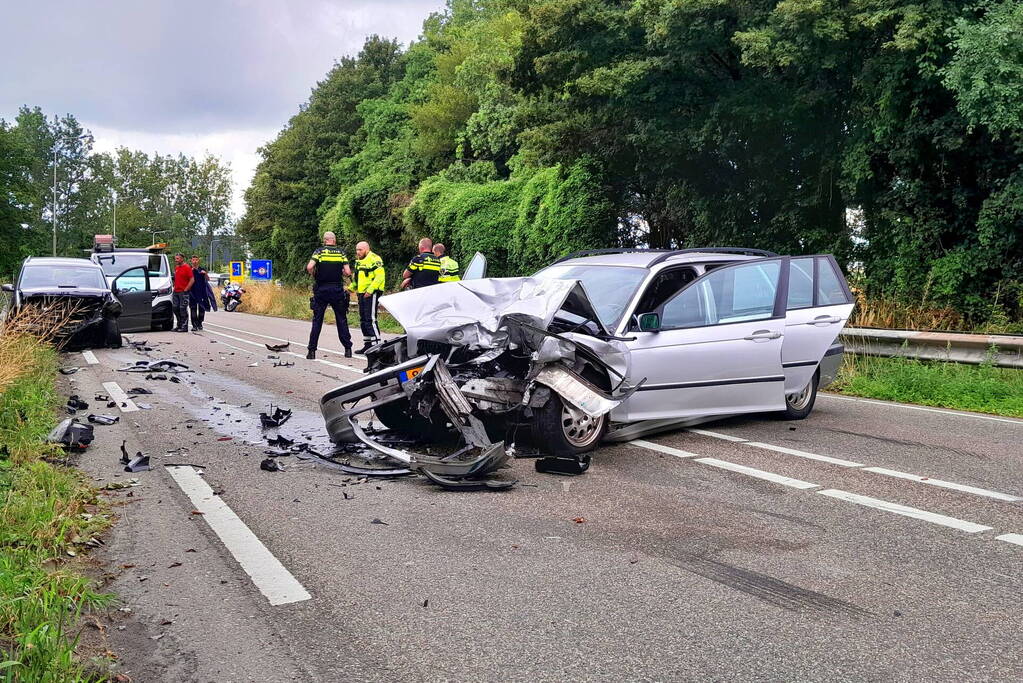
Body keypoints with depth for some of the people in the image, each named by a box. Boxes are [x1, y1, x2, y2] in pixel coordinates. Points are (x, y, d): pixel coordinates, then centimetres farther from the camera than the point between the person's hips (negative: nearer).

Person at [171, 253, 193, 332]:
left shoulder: (187, 267, -9)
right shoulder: (176, 268, 15)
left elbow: (192, 280, -13)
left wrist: (185, 290, -14)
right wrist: (174, 287, 14)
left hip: (183, 292, -8)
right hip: (176, 292, 8)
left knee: (183, 309, -6)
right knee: (175, 308, 9)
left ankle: (184, 327, -1)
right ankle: (179, 325, 19)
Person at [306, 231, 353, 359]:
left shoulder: (319, 252, -2)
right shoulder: (341, 253, 2)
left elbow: (309, 267, -16)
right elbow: (348, 272, -3)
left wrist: (314, 275, 4)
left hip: (321, 290, -1)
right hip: (337, 290, 1)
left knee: (317, 321, 4)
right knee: (342, 320, 9)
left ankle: (312, 350, 2)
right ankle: (348, 349, 10)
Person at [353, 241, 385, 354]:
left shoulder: (374, 259, -10)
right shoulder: (359, 261, 21)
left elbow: (379, 277, -19)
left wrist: (370, 290, -24)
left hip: (372, 293, -10)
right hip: (362, 293, 10)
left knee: (370, 319, -14)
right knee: (363, 320, 12)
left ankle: (376, 343, -12)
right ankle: (368, 344, 19)